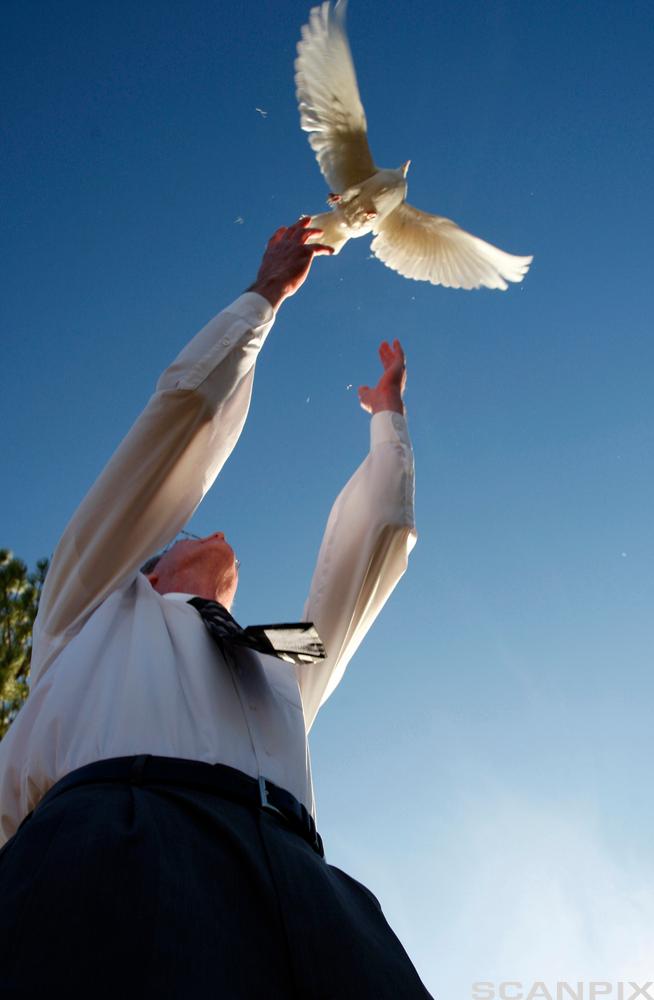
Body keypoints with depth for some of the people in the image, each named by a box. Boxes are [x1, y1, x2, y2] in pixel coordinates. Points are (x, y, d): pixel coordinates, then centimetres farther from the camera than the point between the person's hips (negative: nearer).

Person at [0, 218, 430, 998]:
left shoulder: (282, 672, 38)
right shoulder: (99, 606, 31)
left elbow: (378, 533, 45)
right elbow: (190, 400, 35)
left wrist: (389, 414, 58)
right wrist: (266, 293, 47)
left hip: (292, 870, 4)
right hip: (116, 835, -4)